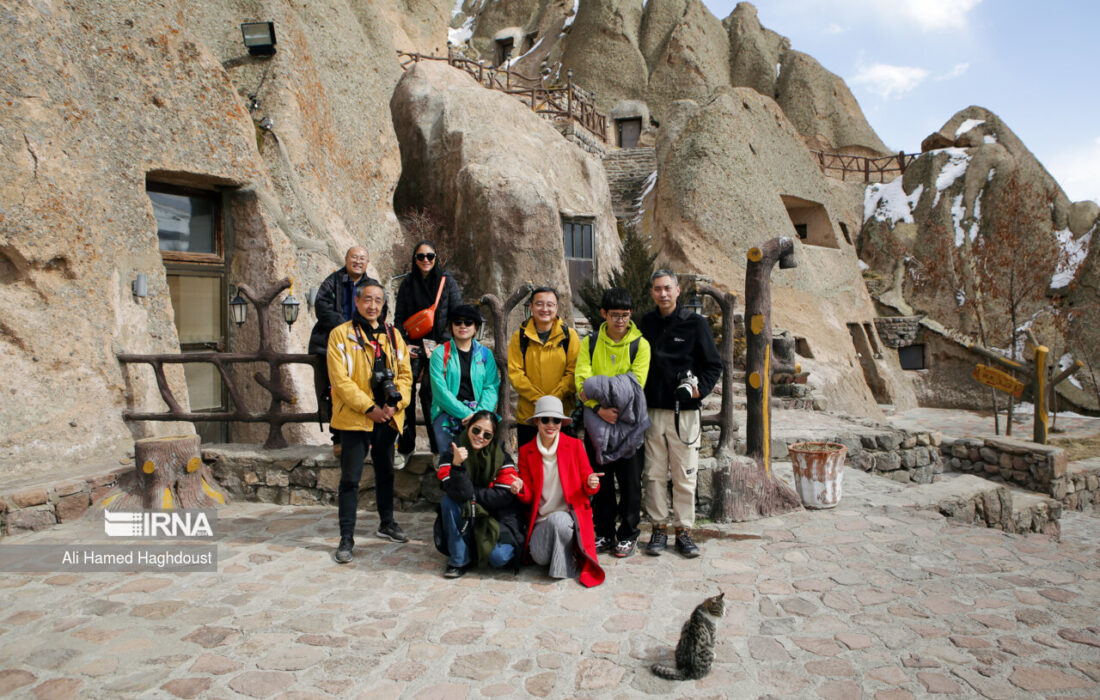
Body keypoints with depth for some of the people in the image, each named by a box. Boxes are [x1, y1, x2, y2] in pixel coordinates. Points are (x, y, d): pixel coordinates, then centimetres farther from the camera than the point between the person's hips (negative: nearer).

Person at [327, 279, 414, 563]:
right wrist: (369, 408, -16)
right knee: (350, 478, -2)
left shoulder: (393, 335, 10)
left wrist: (395, 404, -8)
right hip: (354, 419, -5)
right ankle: (346, 538, 7)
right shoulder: (341, 334, -4)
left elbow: (405, 373, 8)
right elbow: (340, 379, -11)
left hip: (387, 418, 5)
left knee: (385, 472, 18)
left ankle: (387, 523, 35)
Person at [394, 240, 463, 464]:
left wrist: (451, 343, -7)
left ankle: (440, 446, 0)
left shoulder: (446, 281, 4)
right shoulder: (407, 283, 10)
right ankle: (405, 446, 9)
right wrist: (403, 344, -1)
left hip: (440, 345, -2)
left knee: (431, 391, -11)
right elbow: (399, 318, 11)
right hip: (413, 346, 2)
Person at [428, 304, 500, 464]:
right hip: (447, 413, -2)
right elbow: (440, 390, -5)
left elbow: (491, 387, 5)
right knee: (449, 456, -29)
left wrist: (480, 414, -14)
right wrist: (466, 413, -15)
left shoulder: (485, 354, 15)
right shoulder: (440, 353, 6)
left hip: (479, 413, 2)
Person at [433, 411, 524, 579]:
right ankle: (459, 560, -14)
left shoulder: (502, 457, -7)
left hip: (497, 519, -1)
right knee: (449, 500, -27)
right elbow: (460, 493, -22)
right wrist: (457, 465, -39)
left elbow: (505, 496, -14)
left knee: (497, 558, -27)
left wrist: (471, 494, -14)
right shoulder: (453, 454, -8)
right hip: (464, 521, 1)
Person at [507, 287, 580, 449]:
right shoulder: (520, 336, 5)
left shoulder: (569, 335, 4)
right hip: (528, 415, 1)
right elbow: (515, 373, -1)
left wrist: (554, 398, -14)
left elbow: (573, 372, -1)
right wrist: (538, 398, -13)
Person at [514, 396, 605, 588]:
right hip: (541, 518, 2)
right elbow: (528, 497, 4)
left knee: (558, 520, -35)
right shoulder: (526, 452, 3)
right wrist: (521, 489, -19)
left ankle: (566, 566, -8)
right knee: (540, 557, -24)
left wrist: (591, 484, -23)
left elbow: (586, 488, 1)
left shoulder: (574, 445, -1)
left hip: (570, 515, -1)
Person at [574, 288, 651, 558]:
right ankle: (604, 534, 22)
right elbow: (581, 381, -5)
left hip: (628, 422, -1)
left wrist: (599, 388, -18)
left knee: (630, 480, 4)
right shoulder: (589, 343, 4)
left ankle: (628, 534, 19)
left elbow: (635, 384, -10)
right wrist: (599, 408, -20)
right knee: (600, 480, 9)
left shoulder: (640, 345, 0)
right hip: (596, 422, 2)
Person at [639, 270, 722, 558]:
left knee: (685, 475, 3)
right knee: (655, 474, 6)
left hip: (685, 412, -2)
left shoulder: (695, 323, 0)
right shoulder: (646, 323, 8)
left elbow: (714, 364, 3)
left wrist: (700, 389, -13)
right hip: (652, 411, 2)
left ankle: (684, 529, 15)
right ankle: (659, 528, 18)